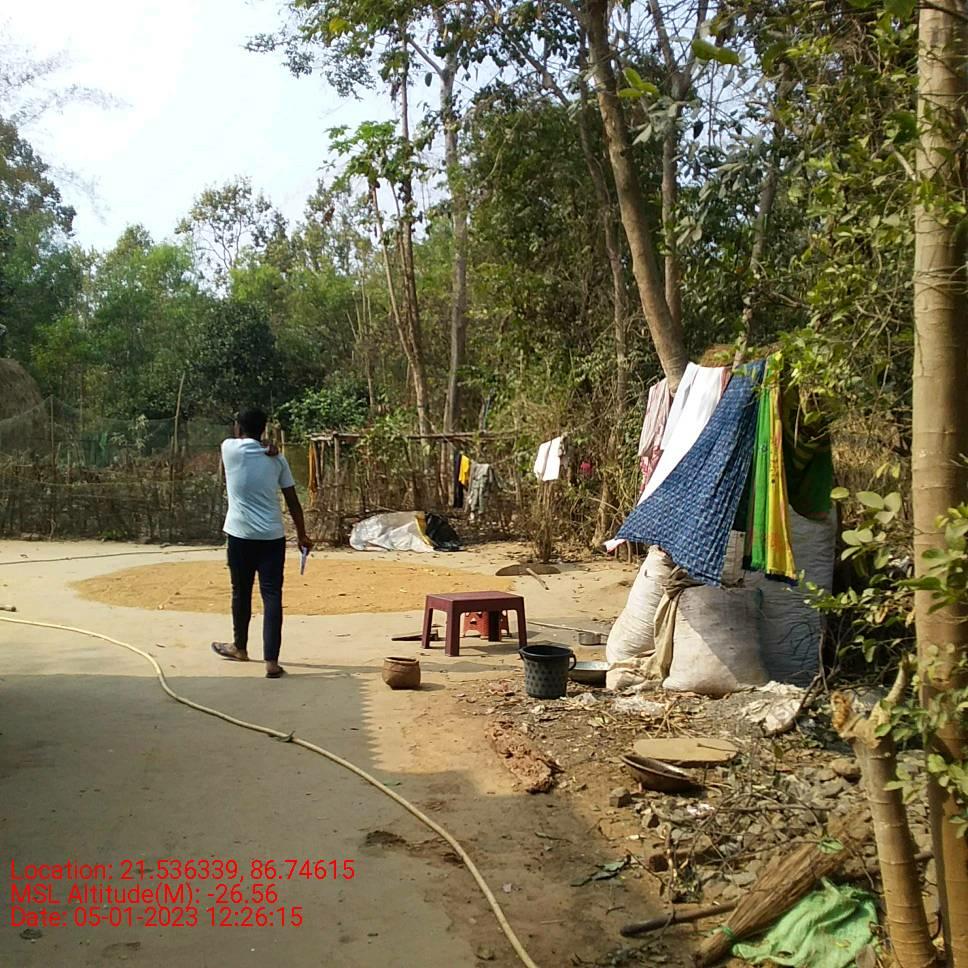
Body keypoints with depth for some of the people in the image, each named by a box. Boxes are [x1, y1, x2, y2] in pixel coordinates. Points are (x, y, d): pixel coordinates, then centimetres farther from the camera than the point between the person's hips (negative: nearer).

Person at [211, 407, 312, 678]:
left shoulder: (229, 448, -2)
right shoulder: (277, 459, 5)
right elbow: (292, 500, 6)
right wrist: (302, 535, 13)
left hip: (241, 534, -1)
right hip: (273, 536, 1)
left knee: (241, 593, 16)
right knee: (272, 597, -2)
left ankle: (239, 647, 35)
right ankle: (271, 661, -7)